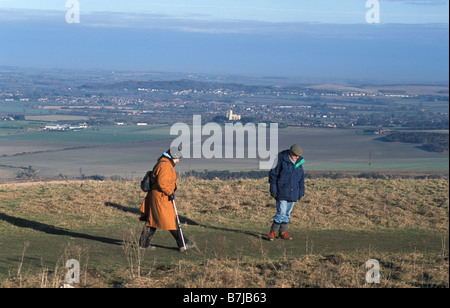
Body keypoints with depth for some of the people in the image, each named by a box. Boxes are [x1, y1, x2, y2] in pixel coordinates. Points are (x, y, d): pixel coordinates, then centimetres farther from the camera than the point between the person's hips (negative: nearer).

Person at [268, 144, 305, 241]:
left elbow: (301, 177, 17)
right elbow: (273, 174, -7)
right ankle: (273, 231, -1)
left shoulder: (299, 162, 7)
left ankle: (282, 232, 17)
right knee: (281, 212, -11)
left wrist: (301, 191, 14)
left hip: (293, 192, 6)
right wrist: (273, 189, -9)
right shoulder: (281, 159, -10)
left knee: (287, 213, 9)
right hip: (282, 192, -5)